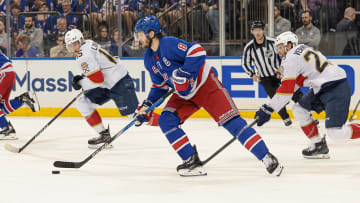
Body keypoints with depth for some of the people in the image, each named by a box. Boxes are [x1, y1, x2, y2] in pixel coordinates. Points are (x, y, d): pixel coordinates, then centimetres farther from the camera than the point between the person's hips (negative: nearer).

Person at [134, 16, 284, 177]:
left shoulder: (169, 44, -21)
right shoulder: (149, 59, 5)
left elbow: (198, 52, -30)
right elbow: (159, 85, 16)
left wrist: (183, 72, -35)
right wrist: (147, 105, 8)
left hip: (205, 85, -8)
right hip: (184, 95, 9)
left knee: (230, 120, -16)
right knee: (166, 121, -10)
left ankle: (267, 158, -16)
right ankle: (192, 162, -5)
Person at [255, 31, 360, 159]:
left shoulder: (292, 58, -10)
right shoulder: (302, 50, 19)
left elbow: (287, 89, -15)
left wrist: (268, 110, -14)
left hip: (337, 88, -10)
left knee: (335, 133, -18)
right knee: (299, 110, 11)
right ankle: (318, 145, 13)